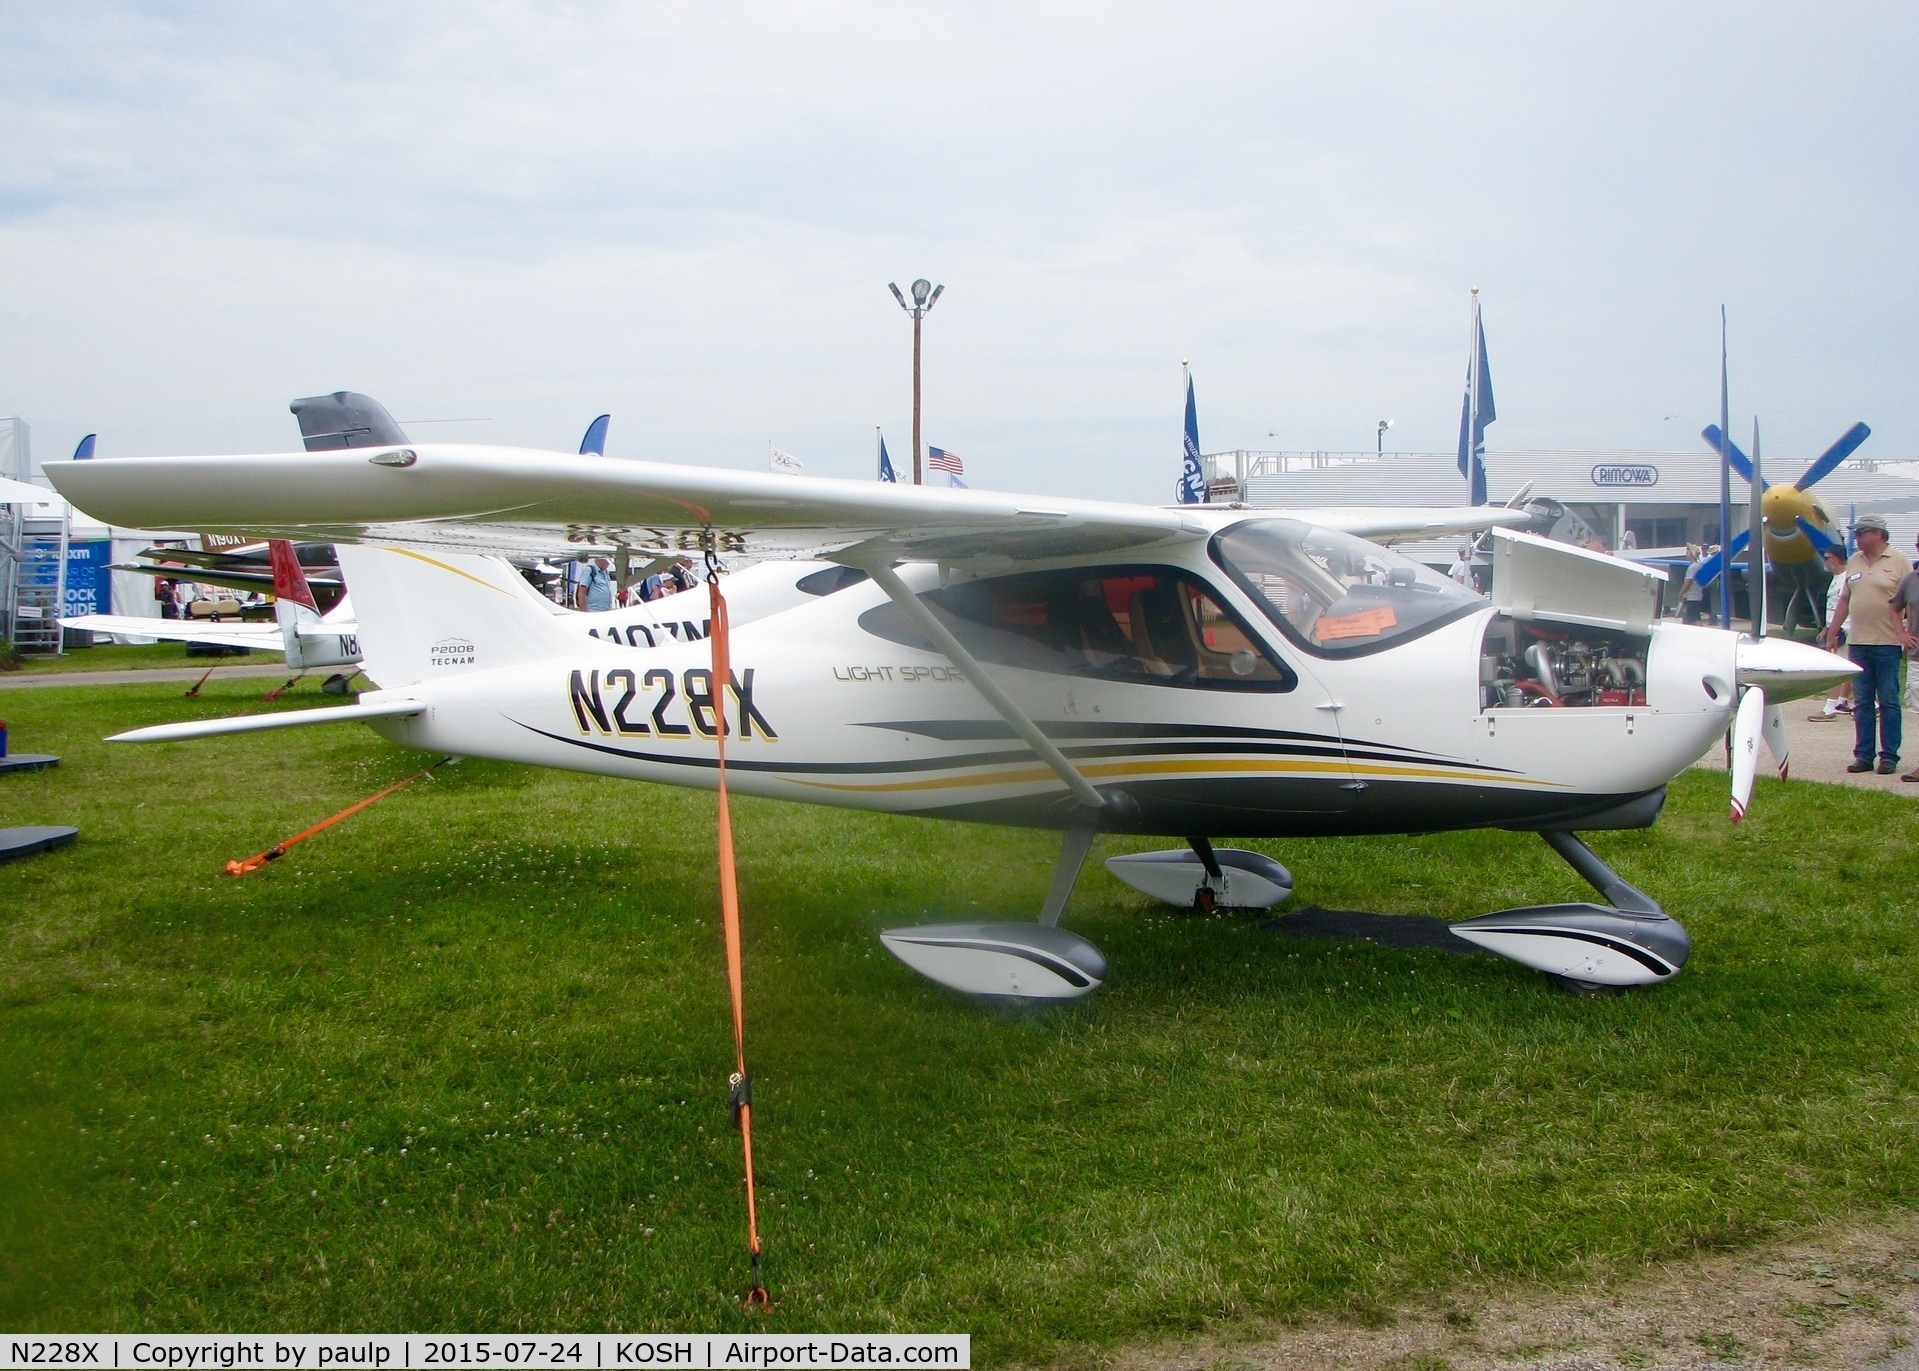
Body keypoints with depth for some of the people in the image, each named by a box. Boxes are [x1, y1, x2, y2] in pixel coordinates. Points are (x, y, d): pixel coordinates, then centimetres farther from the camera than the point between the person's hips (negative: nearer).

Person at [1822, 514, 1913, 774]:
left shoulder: (1899, 561, -3)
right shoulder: (1854, 562, 12)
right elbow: (1845, 599, 17)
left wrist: (1909, 636, -14)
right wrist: (1833, 631, 15)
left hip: (1888, 643, -5)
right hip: (1858, 642, 5)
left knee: (1888, 702, 1)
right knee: (1862, 703, 7)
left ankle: (1889, 756, 6)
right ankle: (1863, 755, 11)